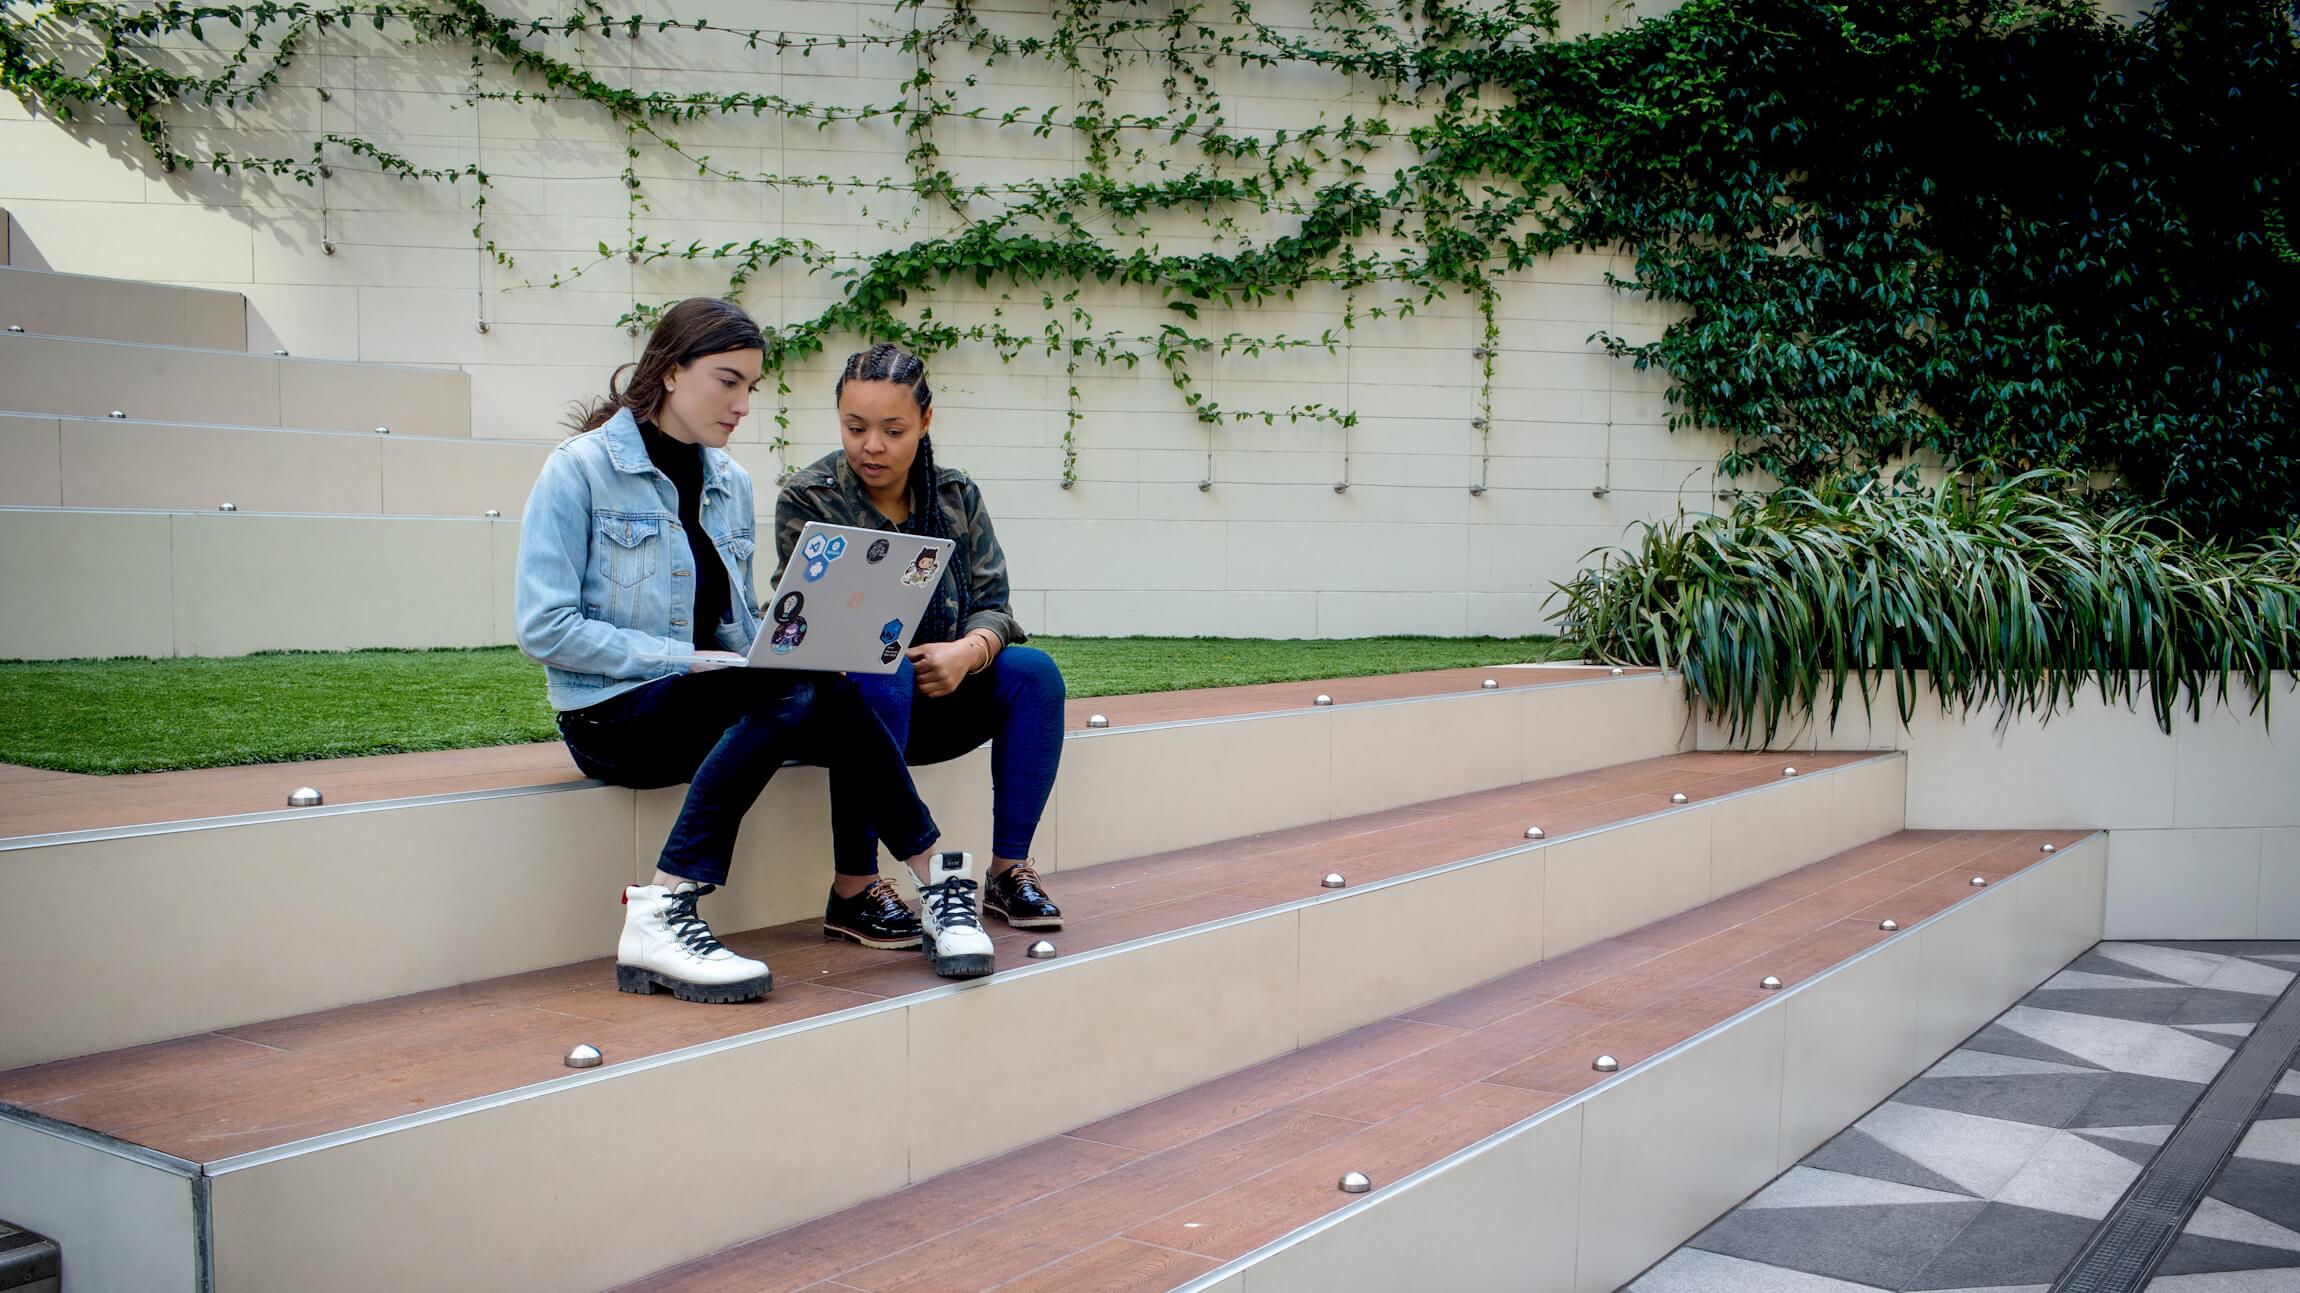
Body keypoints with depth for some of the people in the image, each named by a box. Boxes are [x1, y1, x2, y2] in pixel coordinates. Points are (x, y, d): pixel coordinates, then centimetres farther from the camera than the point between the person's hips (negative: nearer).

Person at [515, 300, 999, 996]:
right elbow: (544, 628, -13)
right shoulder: (579, 470, -6)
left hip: (718, 706, 6)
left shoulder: (732, 483, 13)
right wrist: (689, 658, -19)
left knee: (803, 696, -28)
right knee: (808, 690, -29)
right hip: (615, 717, -6)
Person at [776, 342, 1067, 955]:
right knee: (879, 680, -37)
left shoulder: (958, 496, 6)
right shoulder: (807, 498, -5)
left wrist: (970, 651, -24)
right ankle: (853, 889, -30)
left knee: (1033, 669, -22)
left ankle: (1009, 869, -15)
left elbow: (992, 604, 0)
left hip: (938, 697, 4)